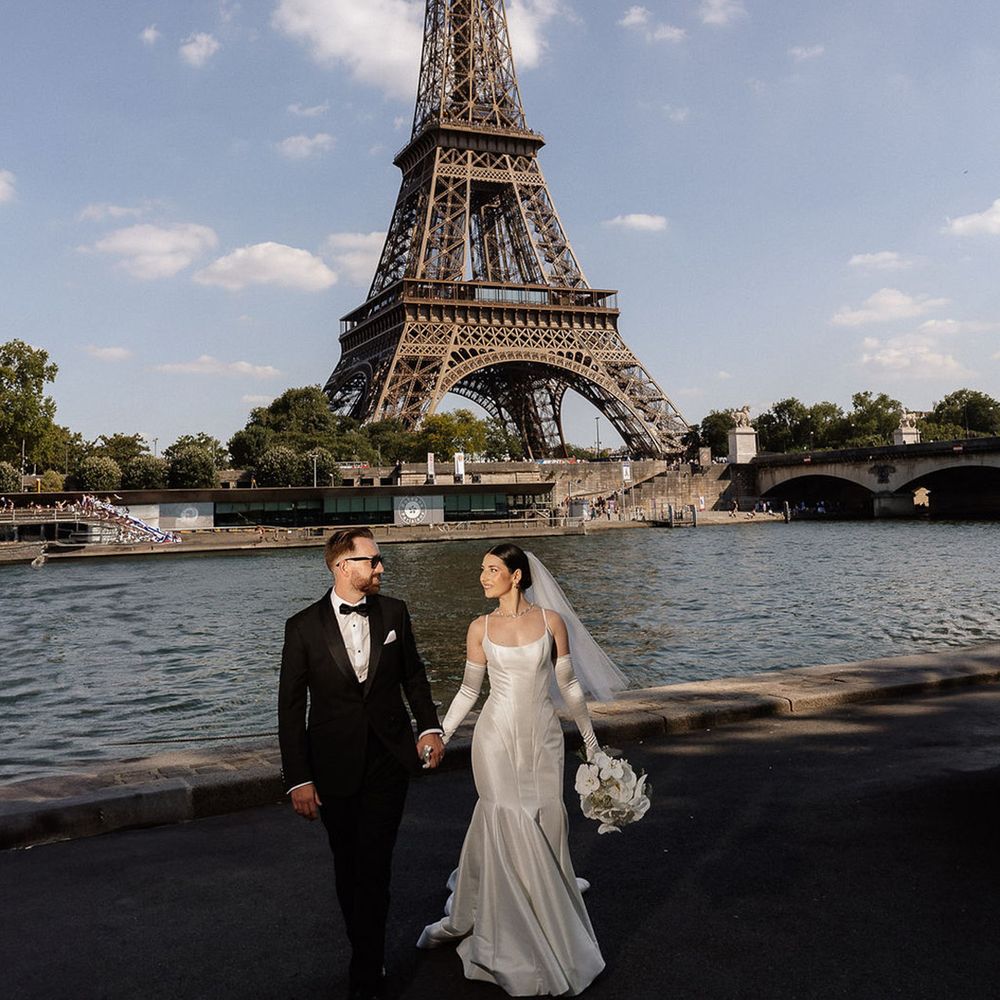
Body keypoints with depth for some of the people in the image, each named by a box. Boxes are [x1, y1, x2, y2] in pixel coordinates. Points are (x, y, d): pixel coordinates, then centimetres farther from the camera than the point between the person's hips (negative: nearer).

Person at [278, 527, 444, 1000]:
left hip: (389, 757, 0)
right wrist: (297, 779, -7)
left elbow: (413, 675, 10)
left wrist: (429, 727, -4)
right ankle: (370, 956, 35)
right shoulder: (304, 626, -8)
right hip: (335, 764, 0)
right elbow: (290, 707, -5)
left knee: (374, 866, -1)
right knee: (348, 866, 14)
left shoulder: (394, 612, -1)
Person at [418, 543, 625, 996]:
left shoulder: (552, 621, -3)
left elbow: (567, 683, 6)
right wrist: (439, 736, 5)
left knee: (545, 826, 4)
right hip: (496, 737, -1)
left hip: (543, 737, 1)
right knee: (509, 828, 1)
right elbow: (468, 690, 8)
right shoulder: (480, 628, 0)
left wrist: (590, 738, 11)